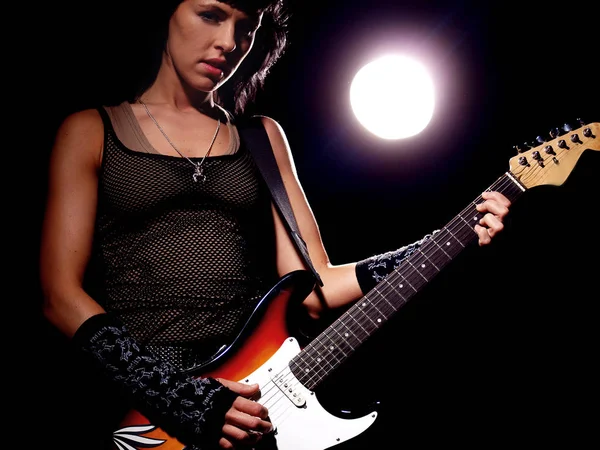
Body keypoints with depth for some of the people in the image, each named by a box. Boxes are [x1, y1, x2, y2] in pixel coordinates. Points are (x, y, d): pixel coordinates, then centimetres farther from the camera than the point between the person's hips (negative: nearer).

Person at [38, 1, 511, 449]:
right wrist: (176, 395, -16)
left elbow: (313, 287, 3)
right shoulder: (91, 131, 3)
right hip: (137, 409, -2)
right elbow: (62, 294, -5)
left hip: (254, 389, 3)